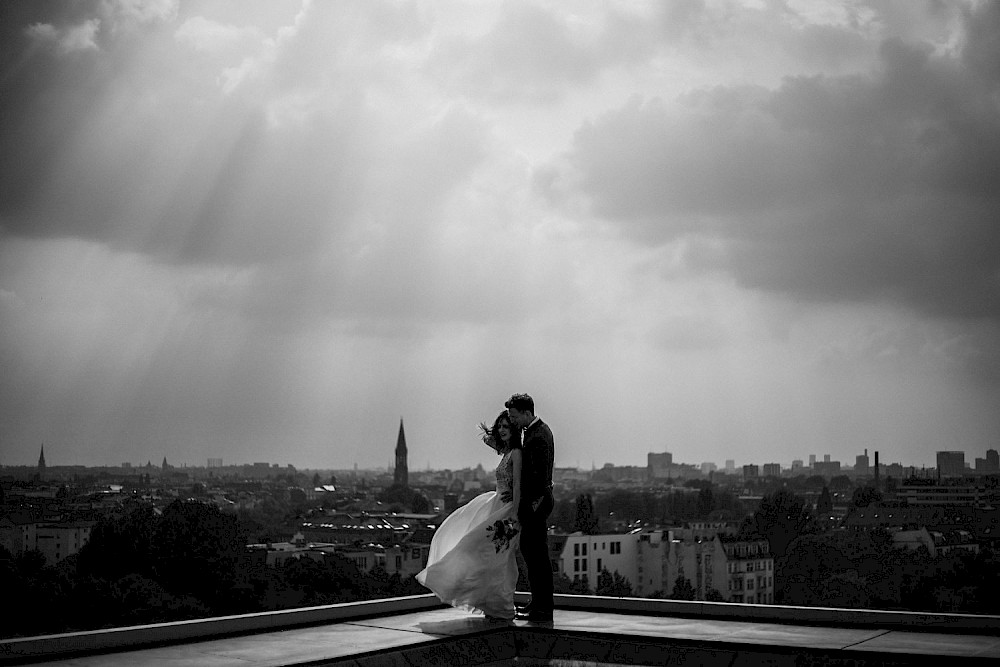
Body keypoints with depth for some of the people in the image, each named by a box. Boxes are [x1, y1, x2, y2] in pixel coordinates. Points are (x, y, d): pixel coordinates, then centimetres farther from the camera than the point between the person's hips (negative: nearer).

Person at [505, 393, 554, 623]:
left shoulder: (538, 437, -20)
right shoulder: (538, 429, 12)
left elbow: (540, 474, -23)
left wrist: (535, 503, -20)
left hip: (535, 502, -11)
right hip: (534, 501, 11)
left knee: (537, 554, -5)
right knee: (528, 550, 17)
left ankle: (543, 610, 0)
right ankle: (537, 601, 26)